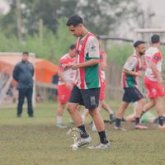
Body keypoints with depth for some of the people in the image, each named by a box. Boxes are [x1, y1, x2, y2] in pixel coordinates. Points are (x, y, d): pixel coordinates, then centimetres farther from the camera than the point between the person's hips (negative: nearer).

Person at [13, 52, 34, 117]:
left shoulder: (30, 65, 8)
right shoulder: (19, 65, -5)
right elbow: (14, 75, 1)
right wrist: (19, 80, 5)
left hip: (30, 86, 4)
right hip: (22, 86, -4)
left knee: (30, 100, 5)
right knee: (21, 100, -1)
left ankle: (30, 113, 8)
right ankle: (19, 113, 7)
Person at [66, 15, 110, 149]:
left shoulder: (91, 40, -15)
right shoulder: (80, 40, 13)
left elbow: (95, 60, -21)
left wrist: (78, 65, -19)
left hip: (90, 83, -9)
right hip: (80, 82, 9)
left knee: (93, 110, -5)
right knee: (71, 106, 4)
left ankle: (104, 142, 4)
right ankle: (84, 136, 10)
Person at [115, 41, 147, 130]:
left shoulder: (139, 58, 14)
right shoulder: (133, 59, -17)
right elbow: (125, 70, -22)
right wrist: (136, 74, -24)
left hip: (132, 83, 10)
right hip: (129, 83, -10)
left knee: (125, 103, 12)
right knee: (141, 100, -15)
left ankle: (117, 124, 17)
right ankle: (137, 123, -15)